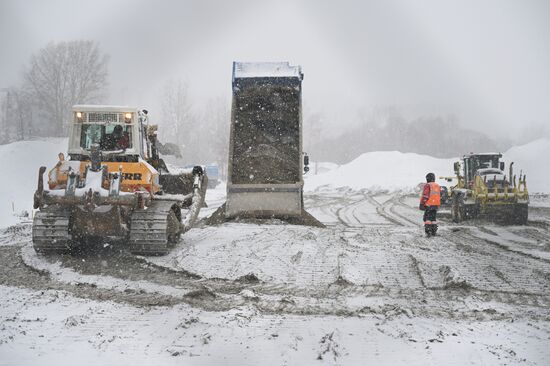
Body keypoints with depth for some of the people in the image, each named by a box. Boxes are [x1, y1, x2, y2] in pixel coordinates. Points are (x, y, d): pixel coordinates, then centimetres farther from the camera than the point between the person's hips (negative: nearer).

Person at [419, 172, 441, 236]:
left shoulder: (427, 185, -10)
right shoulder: (437, 186, 13)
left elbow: (425, 196, -17)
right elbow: (439, 196, 19)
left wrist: (421, 204, -13)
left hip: (429, 205, -7)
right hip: (436, 205, 7)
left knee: (427, 218, -4)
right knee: (433, 218, 15)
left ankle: (428, 231, -12)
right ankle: (434, 231, 15)